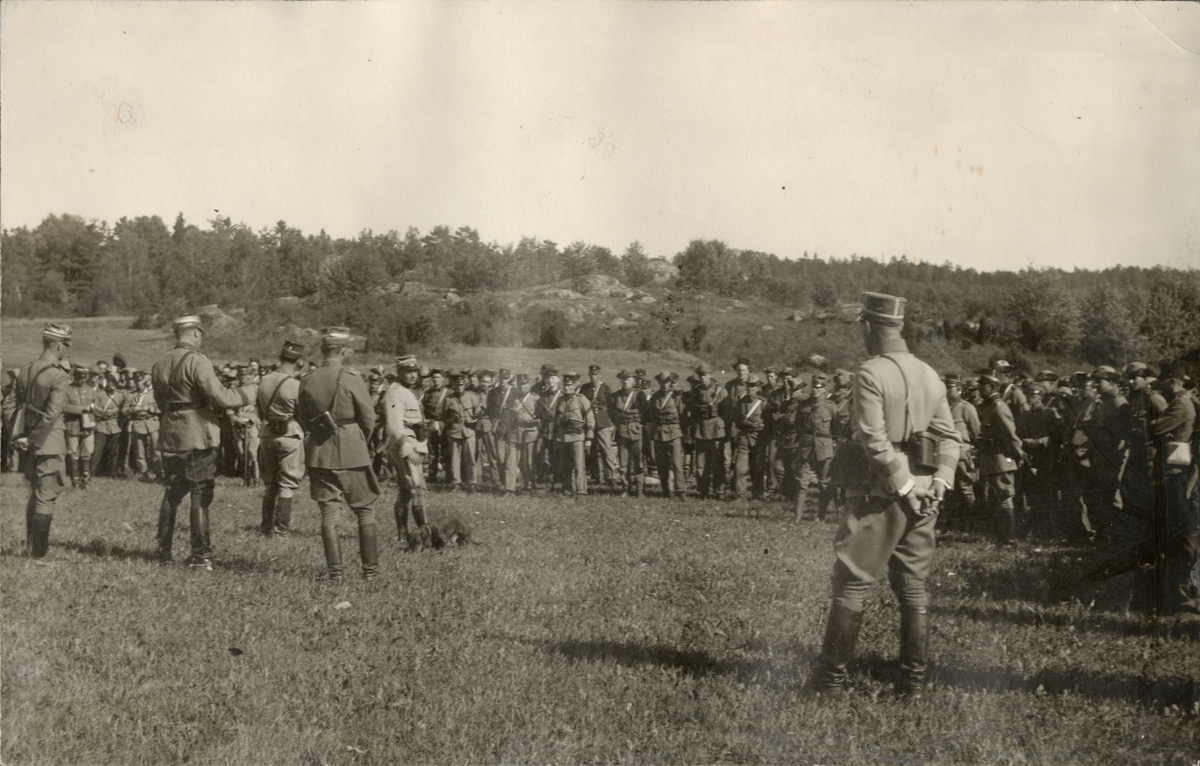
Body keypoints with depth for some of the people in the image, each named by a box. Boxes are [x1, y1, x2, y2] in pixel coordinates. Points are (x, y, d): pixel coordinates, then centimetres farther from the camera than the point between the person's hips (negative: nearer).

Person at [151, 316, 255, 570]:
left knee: (172, 494, 16)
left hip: (170, 437, 7)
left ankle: (163, 551, 19)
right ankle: (200, 555, -1)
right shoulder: (197, 361, -13)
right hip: (199, 437, -7)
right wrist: (244, 395, -4)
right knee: (200, 496, -1)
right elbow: (219, 396, -20)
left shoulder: (159, 365, 10)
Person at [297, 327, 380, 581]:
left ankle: (335, 571, 4)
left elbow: (303, 419, 9)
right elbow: (369, 419, -7)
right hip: (352, 453, -3)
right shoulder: (352, 379, -11)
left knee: (328, 514, 6)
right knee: (365, 512, 9)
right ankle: (370, 569, 10)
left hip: (319, 453, 3)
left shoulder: (307, 381, 1)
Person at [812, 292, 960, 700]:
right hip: (922, 494, 6)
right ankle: (914, 679, 13)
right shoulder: (930, 375, 11)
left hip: (880, 494, -6)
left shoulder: (870, 373, -12)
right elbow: (948, 436, 10)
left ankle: (832, 675, 7)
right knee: (914, 586, 10)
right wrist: (940, 481, 3)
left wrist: (903, 488, -14)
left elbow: (875, 441, -19)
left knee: (852, 582, 2)